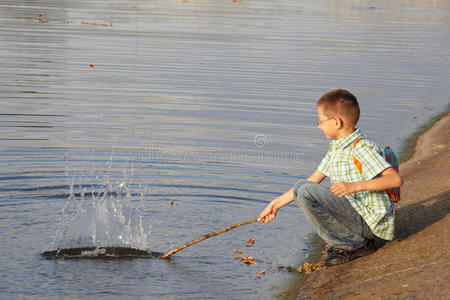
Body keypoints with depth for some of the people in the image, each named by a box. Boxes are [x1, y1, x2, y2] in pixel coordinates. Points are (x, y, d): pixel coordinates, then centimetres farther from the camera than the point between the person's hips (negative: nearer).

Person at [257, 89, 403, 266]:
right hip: (352, 213, 9)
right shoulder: (335, 148, 12)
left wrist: (355, 186, -34)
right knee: (301, 187, 13)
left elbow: (396, 179, -27)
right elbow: (313, 180, 18)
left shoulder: (361, 148, -17)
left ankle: (353, 245, -9)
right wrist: (276, 204, 17)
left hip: (369, 220, -9)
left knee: (306, 192, -20)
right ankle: (356, 237, 6)